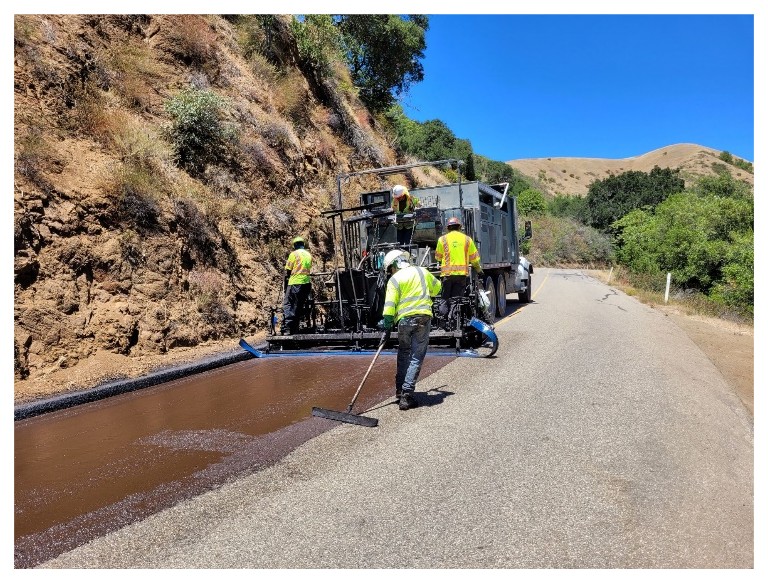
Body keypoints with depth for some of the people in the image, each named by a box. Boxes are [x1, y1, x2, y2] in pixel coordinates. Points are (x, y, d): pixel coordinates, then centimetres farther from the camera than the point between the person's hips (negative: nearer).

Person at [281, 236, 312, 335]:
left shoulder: (294, 254, -2)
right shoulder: (309, 255, 13)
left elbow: (288, 272, -1)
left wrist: (285, 286, 5)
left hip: (294, 283, -6)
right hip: (306, 284, 6)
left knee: (287, 305, -5)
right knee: (299, 307, 11)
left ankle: (286, 329, -18)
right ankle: (295, 330, 12)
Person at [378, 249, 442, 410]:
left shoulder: (394, 280, -1)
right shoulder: (422, 271, 10)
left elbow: (390, 305, -7)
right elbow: (437, 288, 25)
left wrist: (387, 326, -3)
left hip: (404, 320, -1)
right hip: (424, 318, 1)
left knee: (404, 354, 19)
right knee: (416, 357, 3)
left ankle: (400, 390, 24)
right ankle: (406, 395, 0)